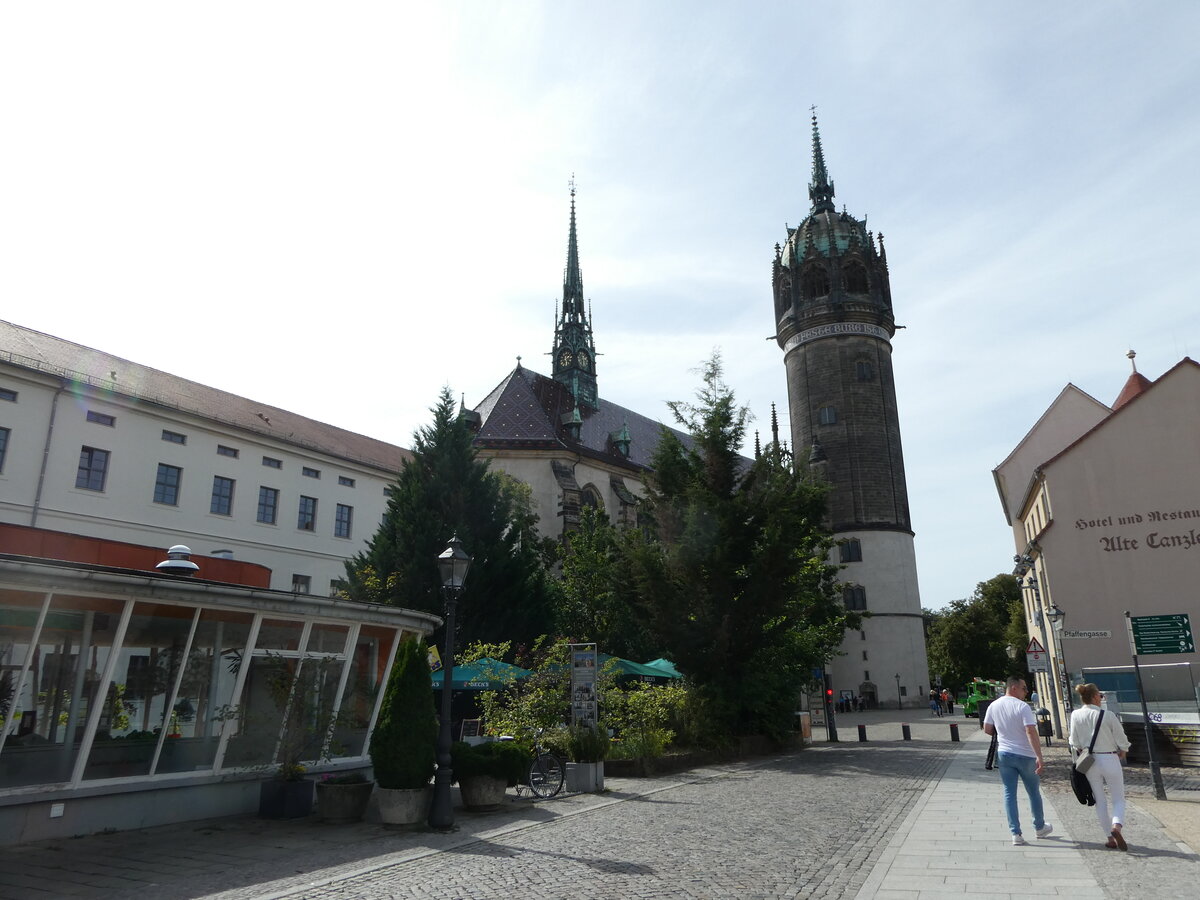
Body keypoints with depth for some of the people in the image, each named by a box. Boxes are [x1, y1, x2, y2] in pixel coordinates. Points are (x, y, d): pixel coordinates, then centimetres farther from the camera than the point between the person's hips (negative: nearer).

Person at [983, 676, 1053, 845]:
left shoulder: (994, 706, 0)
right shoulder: (1022, 706, -16)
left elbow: (987, 730, 6)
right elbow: (1031, 732, -25)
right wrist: (1039, 756, -26)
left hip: (1004, 754, 3)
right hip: (1025, 755, -3)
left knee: (1009, 793, 7)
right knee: (1033, 791, 17)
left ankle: (1016, 834, 3)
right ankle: (1040, 827, 35)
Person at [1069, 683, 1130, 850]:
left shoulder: (1075, 715, -6)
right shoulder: (1108, 716, -14)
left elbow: (1075, 743, 0)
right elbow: (1122, 741, -6)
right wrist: (1121, 753, 13)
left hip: (1090, 761, 3)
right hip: (1110, 760, -3)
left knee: (1100, 801, 14)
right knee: (1119, 799, 10)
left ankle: (1109, 837, 15)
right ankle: (1116, 826, -15)